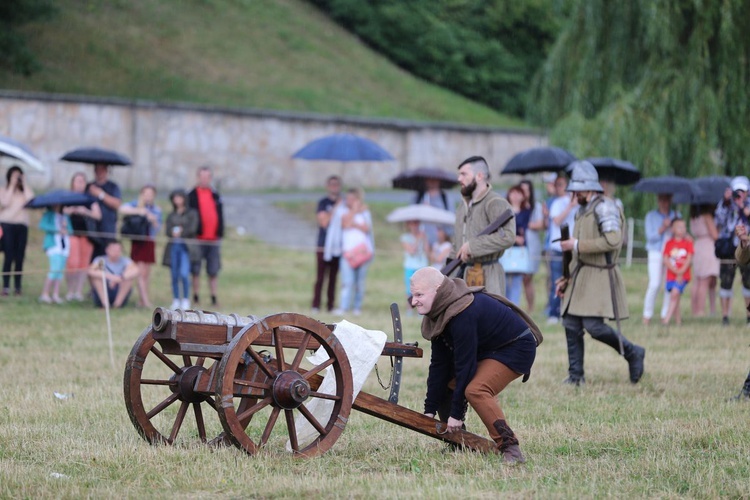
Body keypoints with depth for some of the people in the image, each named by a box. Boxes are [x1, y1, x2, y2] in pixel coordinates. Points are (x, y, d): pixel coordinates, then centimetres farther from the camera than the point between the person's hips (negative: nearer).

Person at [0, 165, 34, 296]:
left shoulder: (25, 190, 13)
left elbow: (31, 200, -6)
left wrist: (24, 184, -3)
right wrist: (12, 186, -7)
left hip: (22, 225, 3)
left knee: (19, 257, -1)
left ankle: (18, 287, 3)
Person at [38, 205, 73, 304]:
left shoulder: (65, 216, 21)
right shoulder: (48, 214, 5)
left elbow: (70, 230, 19)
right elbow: (42, 225, -11)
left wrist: (65, 227, -4)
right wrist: (57, 230, -13)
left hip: (64, 246, 6)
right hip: (53, 244, -6)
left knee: (60, 271, -1)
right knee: (55, 269, -17)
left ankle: (56, 295, -2)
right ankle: (45, 294, -15)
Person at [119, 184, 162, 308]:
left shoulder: (156, 210, 9)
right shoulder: (136, 205, 0)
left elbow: (158, 228, 7)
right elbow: (122, 209, -16)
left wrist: (154, 221, -13)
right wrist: (138, 211, -23)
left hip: (149, 241, 4)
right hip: (138, 241, -4)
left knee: (147, 273, 6)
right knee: (141, 272, -8)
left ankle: (141, 300, 13)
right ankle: (145, 300, -10)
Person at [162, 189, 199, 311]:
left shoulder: (191, 213, 8)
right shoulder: (171, 216, 18)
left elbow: (192, 229, -3)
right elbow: (168, 231, 6)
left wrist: (180, 233, -3)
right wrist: (174, 232, -13)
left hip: (186, 246, -4)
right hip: (173, 246, 4)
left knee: (184, 273, -17)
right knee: (174, 275, 2)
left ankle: (186, 300, -10)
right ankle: (176, 300, 9)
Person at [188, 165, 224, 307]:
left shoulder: (215, 196, 13)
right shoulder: (192, 196, 0)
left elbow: (220, 216, 14)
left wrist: (220, 234, 6)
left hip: (213, 239, 3)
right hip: (198, 238, -3)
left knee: (213, 272, 4)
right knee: (195, 270, 2)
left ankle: (214, 298, 9)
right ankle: (196, 297, 9)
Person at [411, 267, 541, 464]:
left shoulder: (463, 314, -32)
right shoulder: (440, 313, -2)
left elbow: (464, 364, -29)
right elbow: (439, 364, -1)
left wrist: (456, 414, -24)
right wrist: (430, 409, -5)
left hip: (516, 349, -10)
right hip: (486, 349, 10)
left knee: (476, 390, -32)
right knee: (441, 382, 6)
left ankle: (510, 448, -30)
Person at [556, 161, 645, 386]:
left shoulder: (604, 207, -12)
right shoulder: (583, 211, 18)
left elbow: (613, 241, -25)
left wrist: (577, 245, -20)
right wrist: (567, 279, 20)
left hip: (601, 276, -9)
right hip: (581, 275, 9)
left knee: (593, 325, -16)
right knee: (571, 324, 4)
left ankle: (632, 353, 4)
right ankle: (575, 375, 10)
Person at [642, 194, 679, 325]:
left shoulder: (676, 216, 17)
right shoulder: (651, 216, 10)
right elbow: (650, 237, 2)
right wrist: (662, 228, -11)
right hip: (656, 254, -2)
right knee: (655, 284, -13)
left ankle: (665, 315, -1)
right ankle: (647, 315, -3)